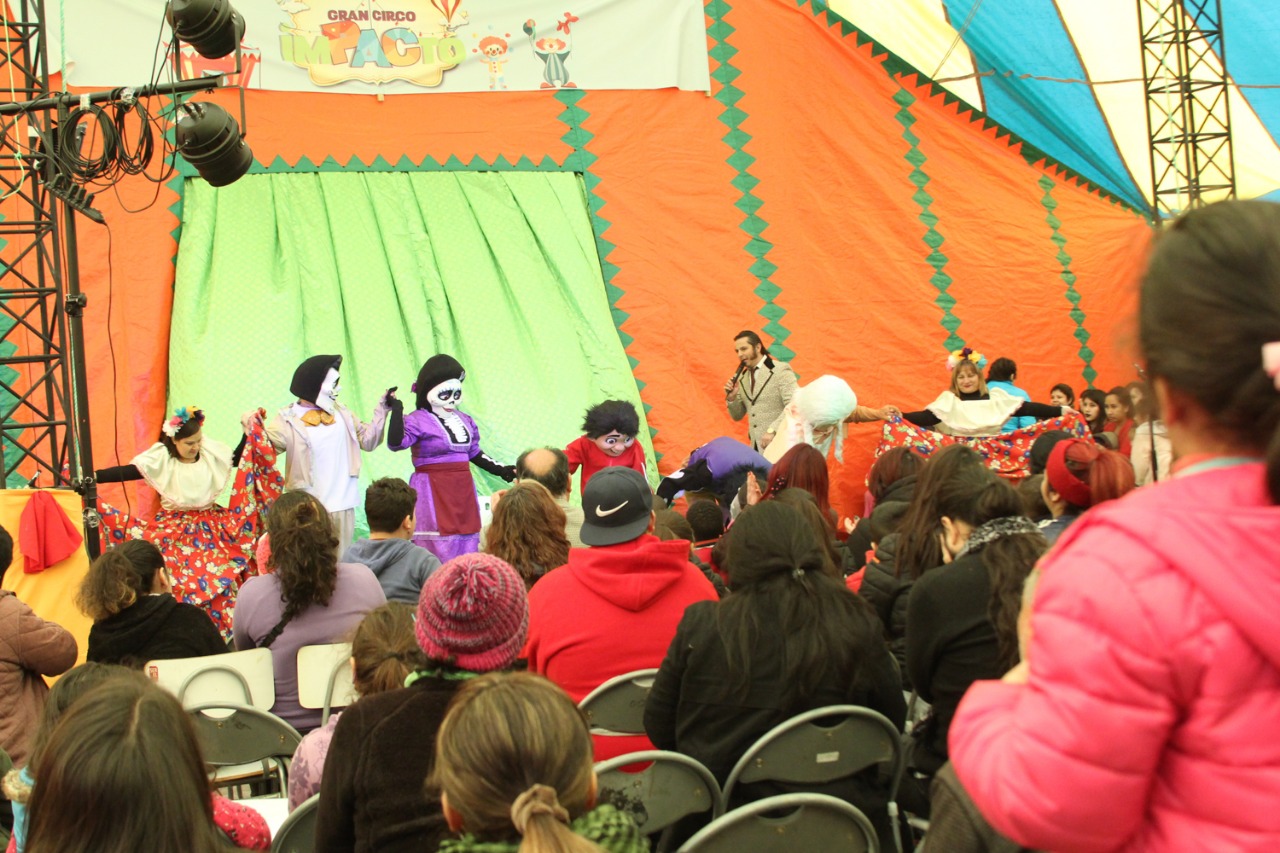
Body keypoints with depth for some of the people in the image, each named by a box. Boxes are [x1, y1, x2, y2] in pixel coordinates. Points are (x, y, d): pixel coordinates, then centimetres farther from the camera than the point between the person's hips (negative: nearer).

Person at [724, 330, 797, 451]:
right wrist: (731, 398, -2)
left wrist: (773, 430, -25)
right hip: (755, 447, 6)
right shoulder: (742, 378, 14)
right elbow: (737, 416, 18)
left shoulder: (780, 370, -6)